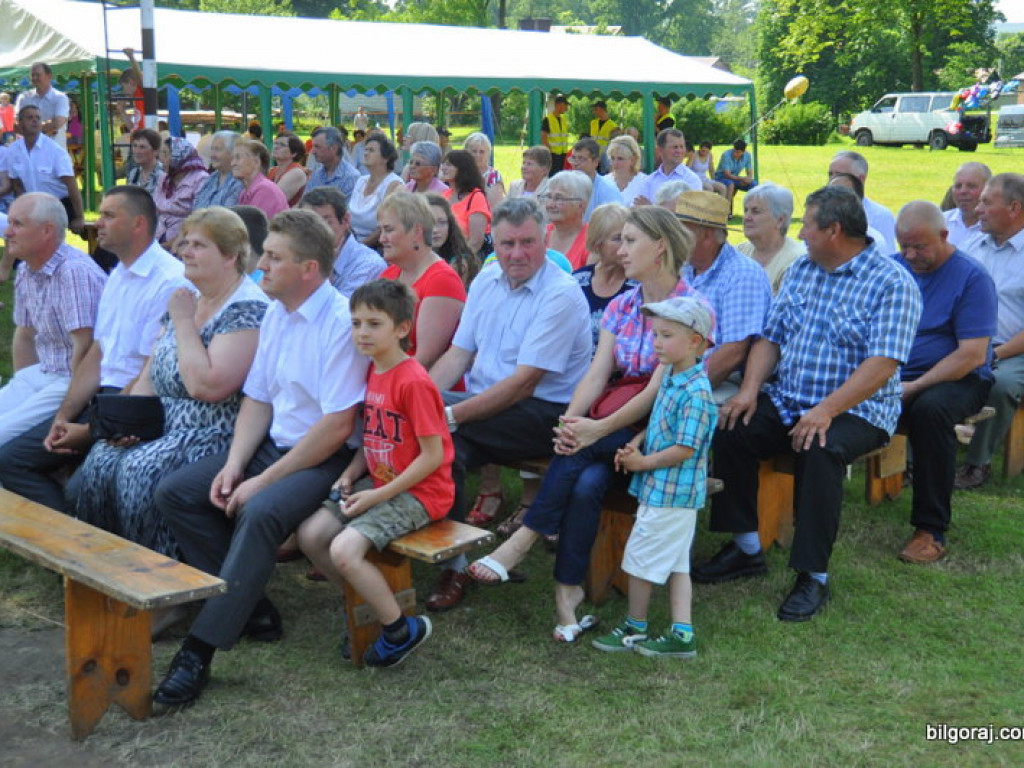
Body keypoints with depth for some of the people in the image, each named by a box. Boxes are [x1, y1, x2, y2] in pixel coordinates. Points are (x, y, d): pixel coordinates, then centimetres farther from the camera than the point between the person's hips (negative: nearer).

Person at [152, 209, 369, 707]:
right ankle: (248, 607, 2)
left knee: (260, 513, -35)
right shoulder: (276, 313, 9)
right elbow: (258, 399, 13)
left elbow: (338, 426, -22)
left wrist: (263, 481, -18)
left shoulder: (342, 323, -18)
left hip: (325, 459, -9)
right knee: (174, 492, -2)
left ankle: (200, 649, -27)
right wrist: (234, 464, -4)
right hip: (272, 444, 9)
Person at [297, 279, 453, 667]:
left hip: (419, 493, -9)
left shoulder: (413, 381, -20)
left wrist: (377, 496, -18)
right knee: (310, 534, -4)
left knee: (344, 550, -23)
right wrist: (350, 474, -1)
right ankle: (366, 604, 15)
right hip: (378, 482, 9)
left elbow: (433, 455, -20)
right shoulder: (372, 373, 8)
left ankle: (402, 630, -3)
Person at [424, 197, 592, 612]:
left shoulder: (561, 295, -13)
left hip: (544, 413, -6)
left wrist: (450, 413, -25)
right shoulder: (486, 281, 12)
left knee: (436, 421, -28)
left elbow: (523, 384, -19)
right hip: (483, 408, 6)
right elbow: (458, 354, 11)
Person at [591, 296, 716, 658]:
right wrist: (636, 443, 1)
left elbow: (685, 449, -25)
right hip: (661, 489, 10)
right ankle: (682, 634, 16)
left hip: (671, 492, -10)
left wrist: (643, 462, -15)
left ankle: (634, 628, 18)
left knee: (641, 558, 3)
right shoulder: (670, 378, 8)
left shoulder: (695, 392, -22)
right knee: (676, 563, 11)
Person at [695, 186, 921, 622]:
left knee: (820, 449, -35)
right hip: (786, 401, 6)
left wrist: (826, 410, -29)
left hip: (855, 410, -6)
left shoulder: (892, 284, -9)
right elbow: (771, 336, 12)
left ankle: (813, 577, -23)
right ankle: (746, 548, -3)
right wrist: (750, 389, -6)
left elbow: (882, 365, -19)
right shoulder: (801, 271, 13)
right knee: (731, 428, -17)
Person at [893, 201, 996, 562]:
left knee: (929, 409, -38)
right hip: (889, 377, 4)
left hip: (956, 379, -4)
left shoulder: (971, 277, -5)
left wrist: (915, 387, -19)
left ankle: (931, 530, -27)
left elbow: (973, 356, -12)